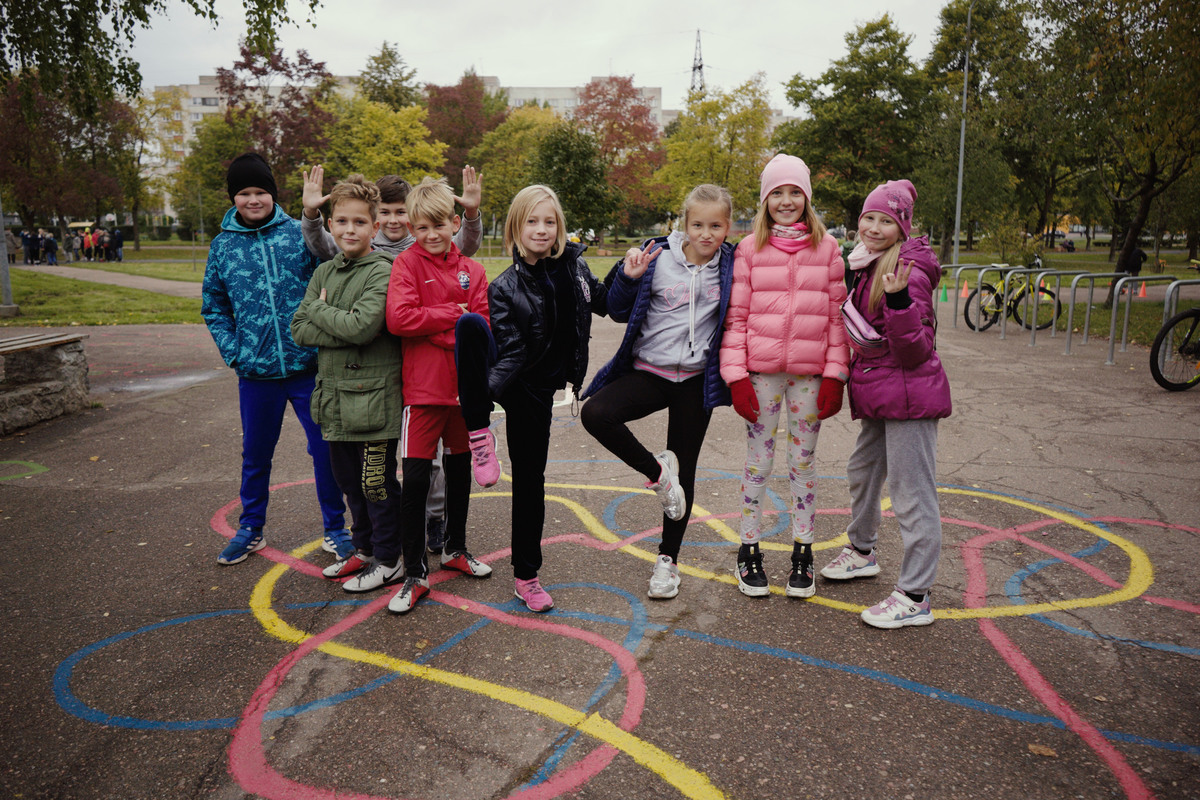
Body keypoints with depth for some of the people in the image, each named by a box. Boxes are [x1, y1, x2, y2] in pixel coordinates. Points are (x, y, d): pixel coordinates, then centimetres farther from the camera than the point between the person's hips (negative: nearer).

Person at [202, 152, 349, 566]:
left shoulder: (299, 233, -1)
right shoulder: (222, 245, 5)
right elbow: (214, 307, 12)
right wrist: (233, 353, 0)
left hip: (308, 366, -2)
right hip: (256, 373, 2)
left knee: (325, 449, 4)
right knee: (255, 455, 16)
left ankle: (334, 529, 22)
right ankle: (250, 530, 35)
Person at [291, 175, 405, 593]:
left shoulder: (382, 272, -10)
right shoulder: (324, 272, 11)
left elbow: (363, 326, -23)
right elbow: (299, 330, 4)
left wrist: (319, 309, -8)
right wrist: (341, 327, -13)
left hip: (373, 396, -7)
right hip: (334, 394, 7)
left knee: (377, 483, 3)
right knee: (347, 477, 18)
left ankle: (388, 560, 19)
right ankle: (363, 549, 36)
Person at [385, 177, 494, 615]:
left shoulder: (471, 270, 6)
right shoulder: (407, 263, -4)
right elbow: (399, 318, -19)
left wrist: (432, 327, -17)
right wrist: (453, 315, -13)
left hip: (463, 386, 4)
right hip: (423, 387, -4)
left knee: (459, 470, 17)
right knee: (414, 480, -3)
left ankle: (455, 548, 37)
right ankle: (415, 573, 9)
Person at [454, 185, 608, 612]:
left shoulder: (574, 266, 0)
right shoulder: (507, 287, -11)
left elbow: (604, 304, 17)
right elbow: (510, 348, -19)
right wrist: (485, 392, -35)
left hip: (537, 389, 3)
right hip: (508, 381, -2)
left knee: (530, 478, 8)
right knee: (470, 323, -31)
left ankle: (526, 575, 24)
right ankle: (479, 437, -25)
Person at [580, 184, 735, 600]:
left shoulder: (731, 266, -1)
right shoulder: (657, 258, -6)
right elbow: (620, 312, 1)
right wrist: (629, 278, -16)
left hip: (697, 379, 1)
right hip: (650, 372, 0)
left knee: (684, 470, 7)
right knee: (595, 413, -26)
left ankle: (668, 559, 24)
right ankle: (656, 471, -3)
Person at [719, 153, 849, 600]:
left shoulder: (827, 247, 4)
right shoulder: (749, 249, 2)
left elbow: (837, 315, 4)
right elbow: (736, 316, 0)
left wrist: (835, 375, -3)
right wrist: (735, 375, -7)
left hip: (809, 373, 1)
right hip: (761, 370, -1)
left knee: (803, 463, 11)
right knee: (758, 462, 8)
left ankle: (802, 553, 24)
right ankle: (749, 550, 21)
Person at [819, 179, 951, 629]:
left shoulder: (909, 273, -15)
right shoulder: (866, 267, 12)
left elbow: (916, 351, -20)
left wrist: (900, 300, -31)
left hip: (910, 395, -10)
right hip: (880, 397, 10)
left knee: (911, 493, -4)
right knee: (862, 470, 24)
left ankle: (914, 598, 6)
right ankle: (862, 552, 47)